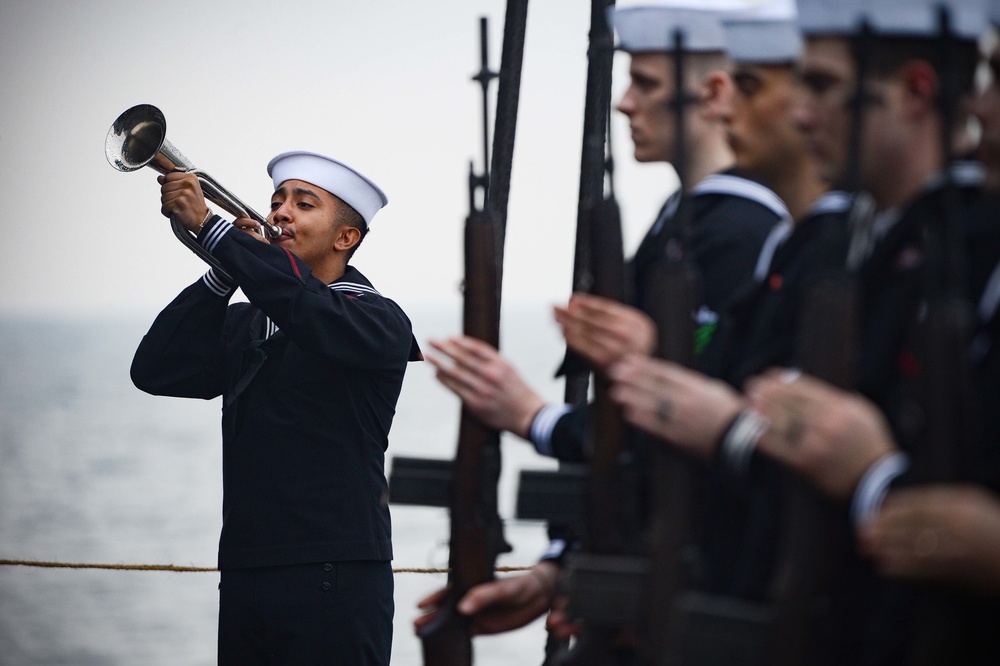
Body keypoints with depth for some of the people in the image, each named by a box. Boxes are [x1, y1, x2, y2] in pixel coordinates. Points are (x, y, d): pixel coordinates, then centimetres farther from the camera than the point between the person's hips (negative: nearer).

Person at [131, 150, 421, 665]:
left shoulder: (378, 319, -3)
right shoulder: (241, 324, 16)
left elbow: (304, 306, -24)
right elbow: (154, 372, 4)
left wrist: (207, 225, -24)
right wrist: (223, 274, -4)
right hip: (242, 573, 6)